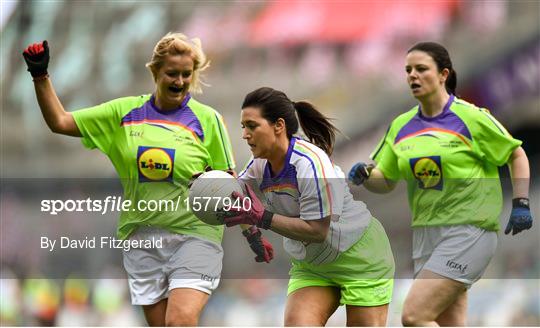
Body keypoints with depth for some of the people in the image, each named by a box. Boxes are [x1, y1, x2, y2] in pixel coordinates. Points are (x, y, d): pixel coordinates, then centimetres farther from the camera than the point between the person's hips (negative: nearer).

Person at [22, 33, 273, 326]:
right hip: (142, 234, 3)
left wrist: (251, 231, -5)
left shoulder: (207, 119, 0)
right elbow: (60, 122, 9)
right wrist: (40, 75, -1)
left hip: (195, 234, -3)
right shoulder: (124, 112, 7)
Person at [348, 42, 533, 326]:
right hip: (425, 234, 7)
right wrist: (365, 175, -5)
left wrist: (521, 204, -4)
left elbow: (516, 155, 4)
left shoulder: (470, 117, -6)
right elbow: (386, 182, 16)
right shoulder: (401, 126, 10)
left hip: (469, 231, -7)